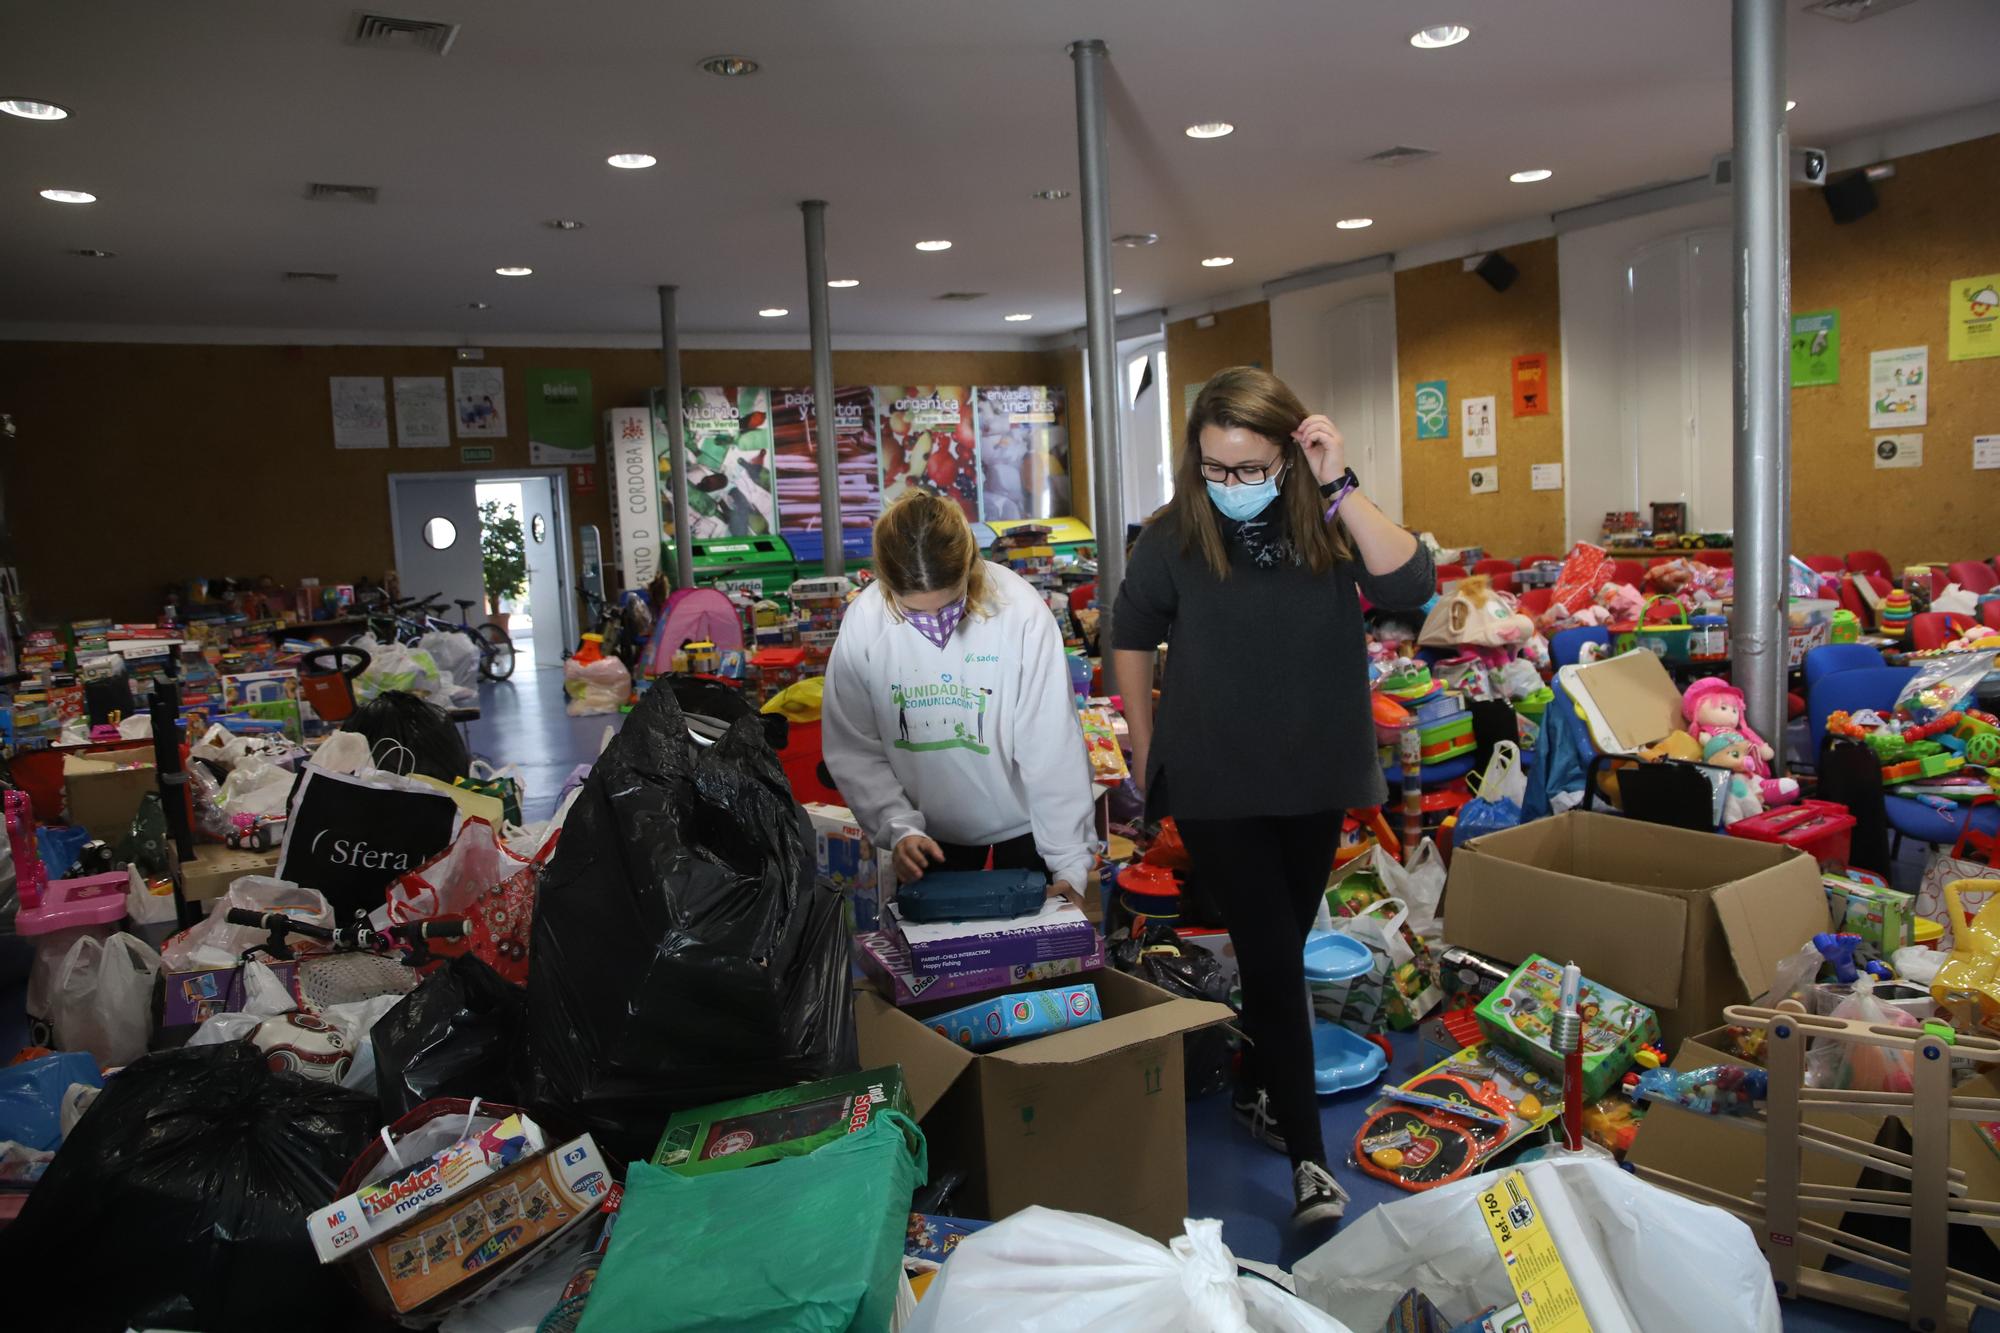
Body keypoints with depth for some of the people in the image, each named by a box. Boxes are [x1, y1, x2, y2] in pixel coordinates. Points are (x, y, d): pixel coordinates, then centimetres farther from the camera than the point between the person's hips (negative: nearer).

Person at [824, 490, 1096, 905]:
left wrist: (1070, 863, -20)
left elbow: (1054, 747, -22)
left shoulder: (1020, 609, -26)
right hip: (930, 830, 2)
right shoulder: (863, 623, -18)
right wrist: (901, 828, -21)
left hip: (1022, 821, -1)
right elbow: (853, 750, -9)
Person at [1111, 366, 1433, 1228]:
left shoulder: (1327, 525, -7)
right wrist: (1143, 746, 5)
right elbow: (1131, 638, 5)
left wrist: (1340, 488, -28)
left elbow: (1410, 586, -24)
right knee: (1272, 958, -4)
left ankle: (1257, 1092, 40)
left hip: (1314, 779, 3)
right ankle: (1306, 1153, 7)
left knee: (1285, 948, 18)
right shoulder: (1173, 537, -10)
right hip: (1214, 786, -3)